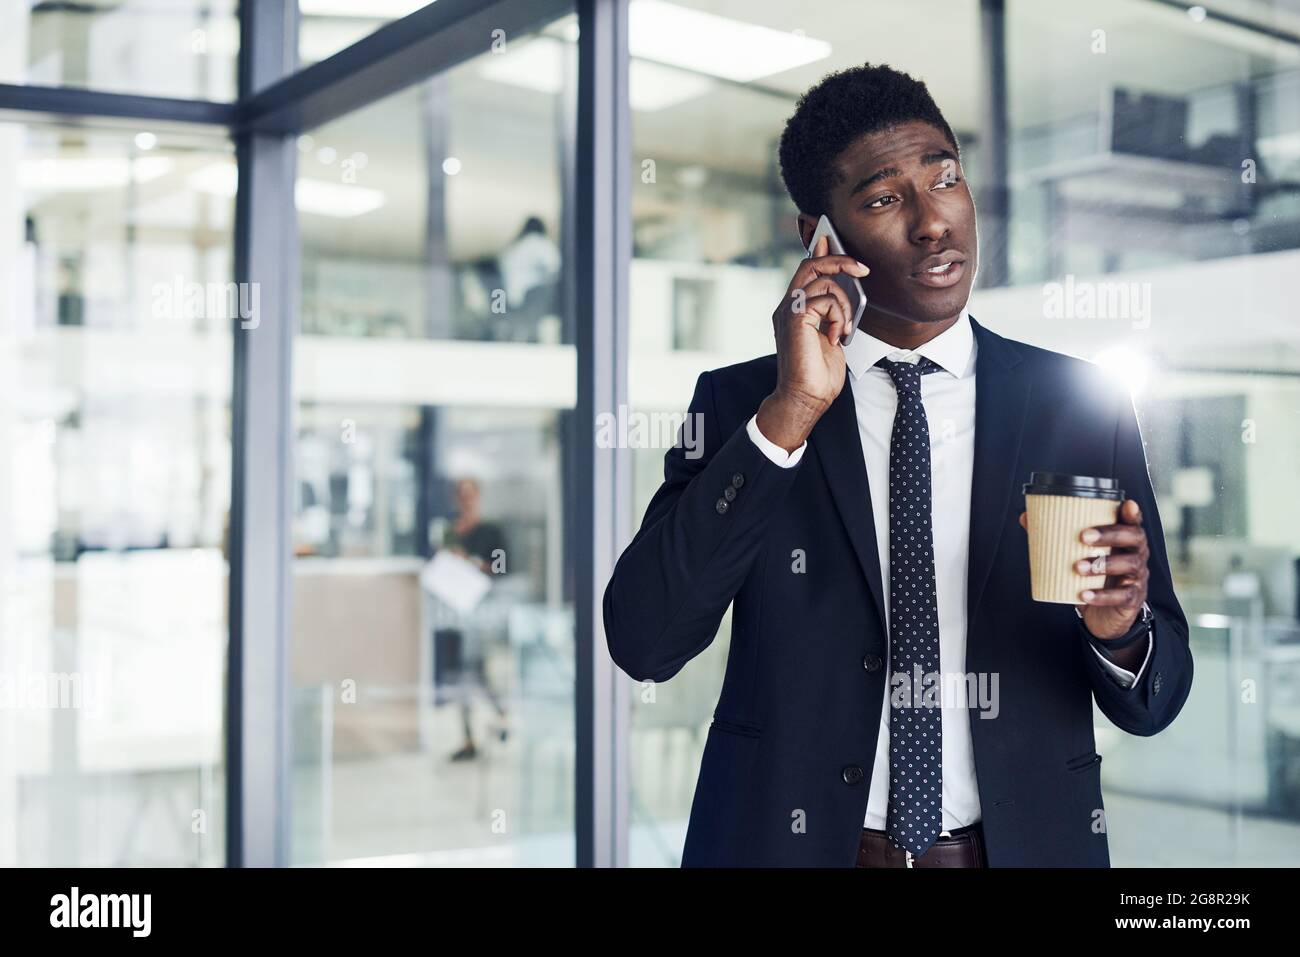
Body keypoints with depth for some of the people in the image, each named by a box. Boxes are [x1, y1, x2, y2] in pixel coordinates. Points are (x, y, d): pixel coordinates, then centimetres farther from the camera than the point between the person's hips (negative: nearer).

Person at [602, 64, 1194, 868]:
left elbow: (1154, 702, 0)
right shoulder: (739, 402, -5)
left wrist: (1121, 629, -22)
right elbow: (643, 642, -17)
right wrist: (791, 411, -23)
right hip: (791, 839, -1)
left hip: (1023, 837, 1)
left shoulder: (1082, 405, -3)